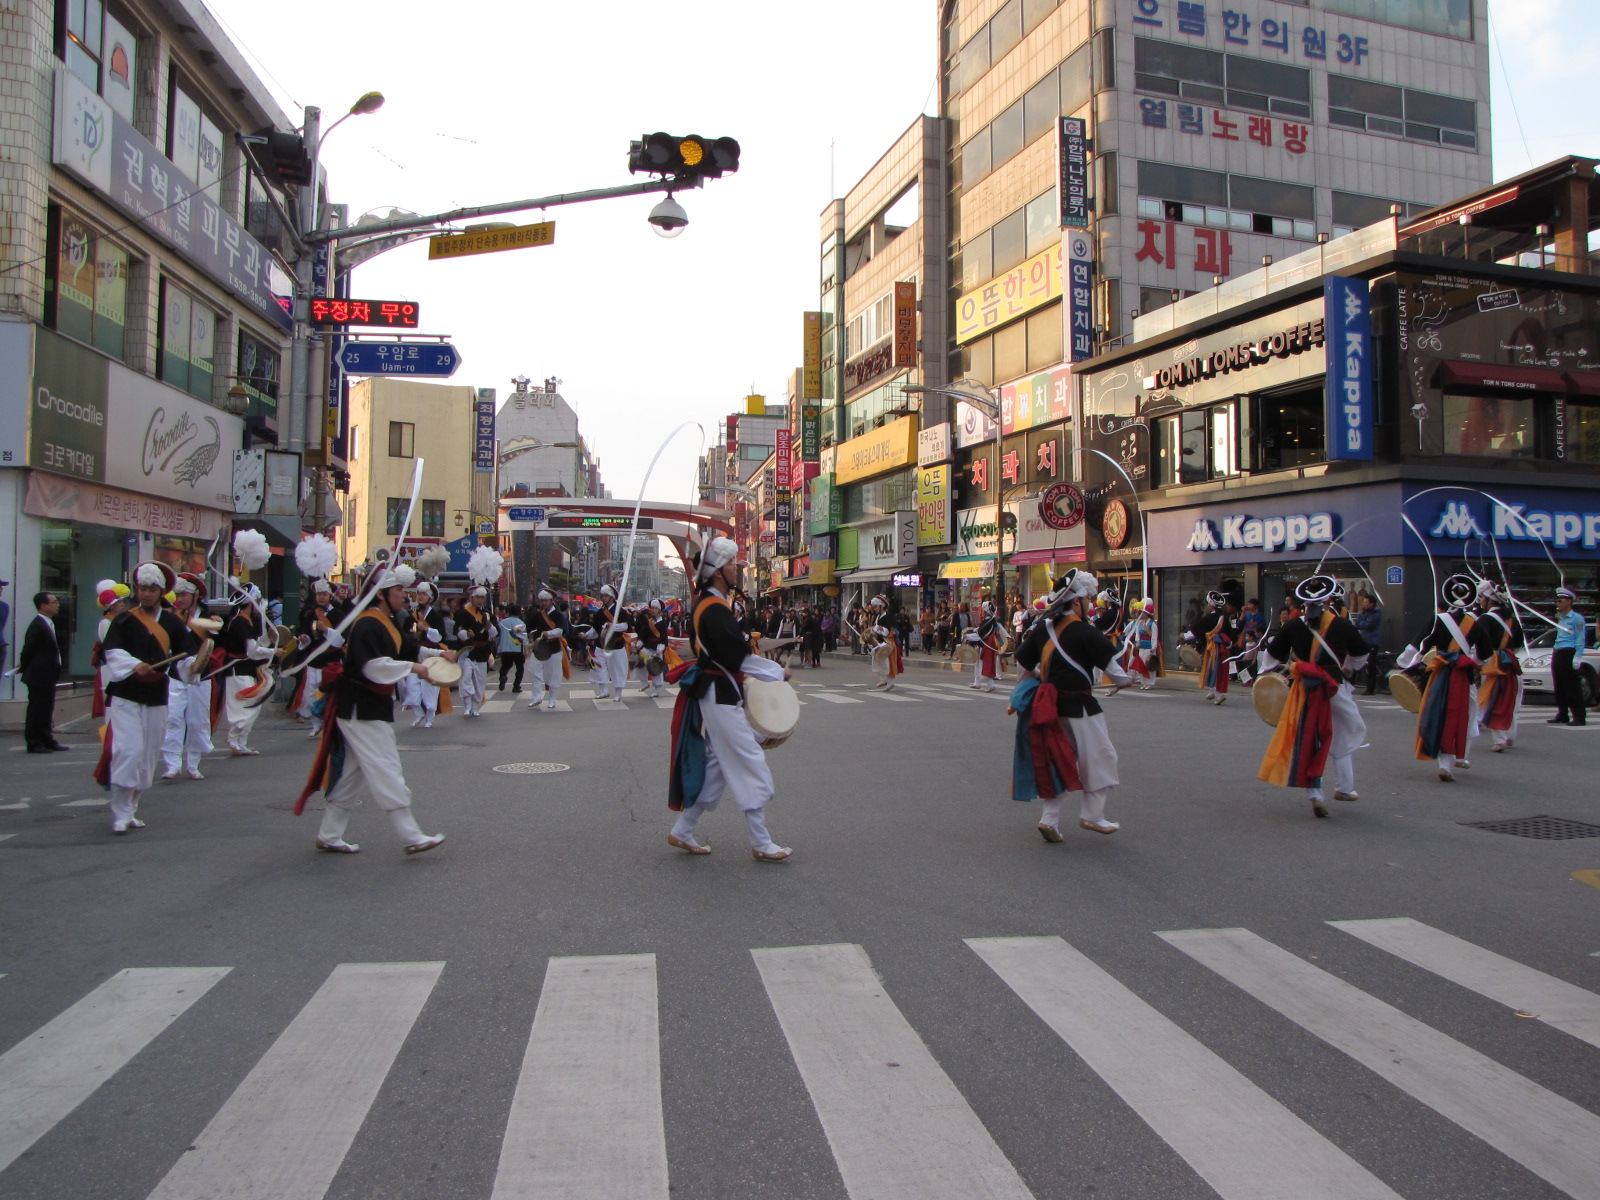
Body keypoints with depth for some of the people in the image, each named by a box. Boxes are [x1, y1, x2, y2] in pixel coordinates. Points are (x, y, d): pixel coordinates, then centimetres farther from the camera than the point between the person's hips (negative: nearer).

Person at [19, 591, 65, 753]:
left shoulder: (49, 624, 12)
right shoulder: (37, 626, -18)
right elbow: (28, 649, -15)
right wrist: (24, 668, -3)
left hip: (48, 677, 9)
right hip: (38, 677, -9)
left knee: (47, 710, 15)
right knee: (36, 710, -1)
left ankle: (47, 740, 24)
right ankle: (33, 743, 6)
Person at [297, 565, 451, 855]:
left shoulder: (389, 623, 15)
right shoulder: (367, 625, -18)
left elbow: (411, 649, 19)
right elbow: (373, 666, -28)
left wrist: (439, 654, 3)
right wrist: (412, 667, -25)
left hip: (374, 707, 11)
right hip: (361, 709, -11)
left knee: (351, 775, 15)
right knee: (387, 772, -8)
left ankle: (329, 837, 24)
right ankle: (412, 838, -5)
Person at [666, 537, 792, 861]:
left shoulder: (705, 603, 11)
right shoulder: (715, 609, -21)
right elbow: (738, 655, -21)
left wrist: (740, 674, 11)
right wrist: (779, 672, -10)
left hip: (715, 693, 10)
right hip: (721, 697, -10)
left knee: (716, 765, 16)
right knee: (752, 767, -3)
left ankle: (682, 832, 23)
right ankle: (761, 844, 4)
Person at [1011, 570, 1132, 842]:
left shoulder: (1041, 627, 4)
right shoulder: (1085, 632, -15)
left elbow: (1023, 664, 11)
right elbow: (1110, 665, -10)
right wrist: (1124, 680, 9)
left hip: (1051, 704, 7)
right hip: (1079, 705, -7)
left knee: (1061, 762, 16)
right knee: (1100, 758, 10)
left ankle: (1050, 819, 12)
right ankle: (1092, 815, 15)